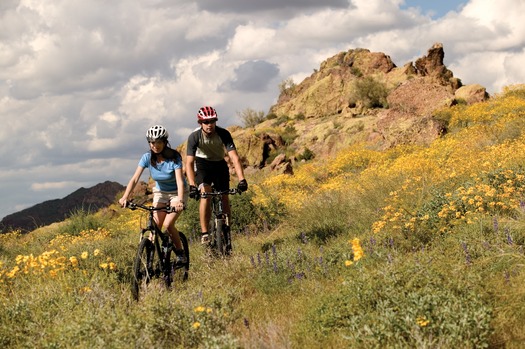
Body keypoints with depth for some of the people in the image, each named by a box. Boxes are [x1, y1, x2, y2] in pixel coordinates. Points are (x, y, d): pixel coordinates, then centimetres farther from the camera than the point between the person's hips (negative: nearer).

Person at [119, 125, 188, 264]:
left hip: (177, 193, -3)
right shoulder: (147, 158, -16)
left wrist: (180, 201, -52)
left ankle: (180, 253, 1)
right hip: (160, 192, 3)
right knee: (155, 226, -12)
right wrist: (125, 197, -40)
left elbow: (180, 181, -35)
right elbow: (135, 179, -24)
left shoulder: (174, 158, -25)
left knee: (168, 224, -19)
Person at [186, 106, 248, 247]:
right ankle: (204, 233, -20)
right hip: (202, 164, -2)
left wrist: (242, 180, -46)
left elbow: (234, 157, -33)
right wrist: (192, 186, -47)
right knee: (206, 194, -24)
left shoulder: (223, 134, -27)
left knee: (224, 198, -3)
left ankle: (227, 234, 10)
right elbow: (189, 163, -34)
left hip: (220, 164, 2)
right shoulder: (194, 137, -28)